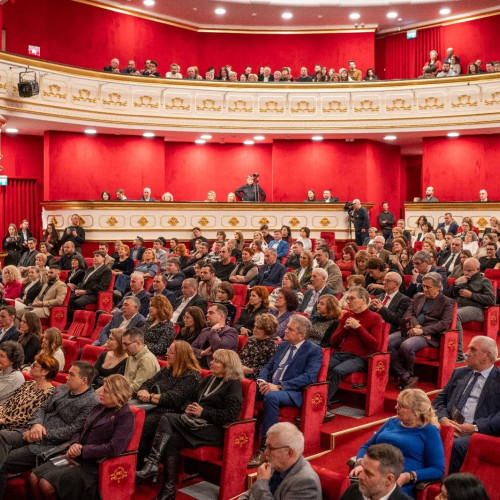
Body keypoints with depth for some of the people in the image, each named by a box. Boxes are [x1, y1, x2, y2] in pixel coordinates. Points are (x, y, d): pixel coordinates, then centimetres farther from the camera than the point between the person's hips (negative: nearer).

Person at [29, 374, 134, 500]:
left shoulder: (126, 415, -11)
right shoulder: (99, 407, 14)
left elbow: (114, 449, -20)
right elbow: (81, 432, 20)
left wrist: (82, 450, -15)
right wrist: (74, 444, -4)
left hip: (94, 465, -8)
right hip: (77, 457, 8)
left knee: (46, 484, -20)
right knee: (34, 477, -7)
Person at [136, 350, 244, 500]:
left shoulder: (233, 385, -3)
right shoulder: (209, 379, 20)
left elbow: (230, 415, -14)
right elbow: (195, 400, 24)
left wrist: (203, 412, -17)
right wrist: (188, 407, 1)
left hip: (215, 431, -7)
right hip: (196, 422, 7)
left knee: (167, 419, -23)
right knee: (171, 440, -24)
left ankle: (153, 463, -23)